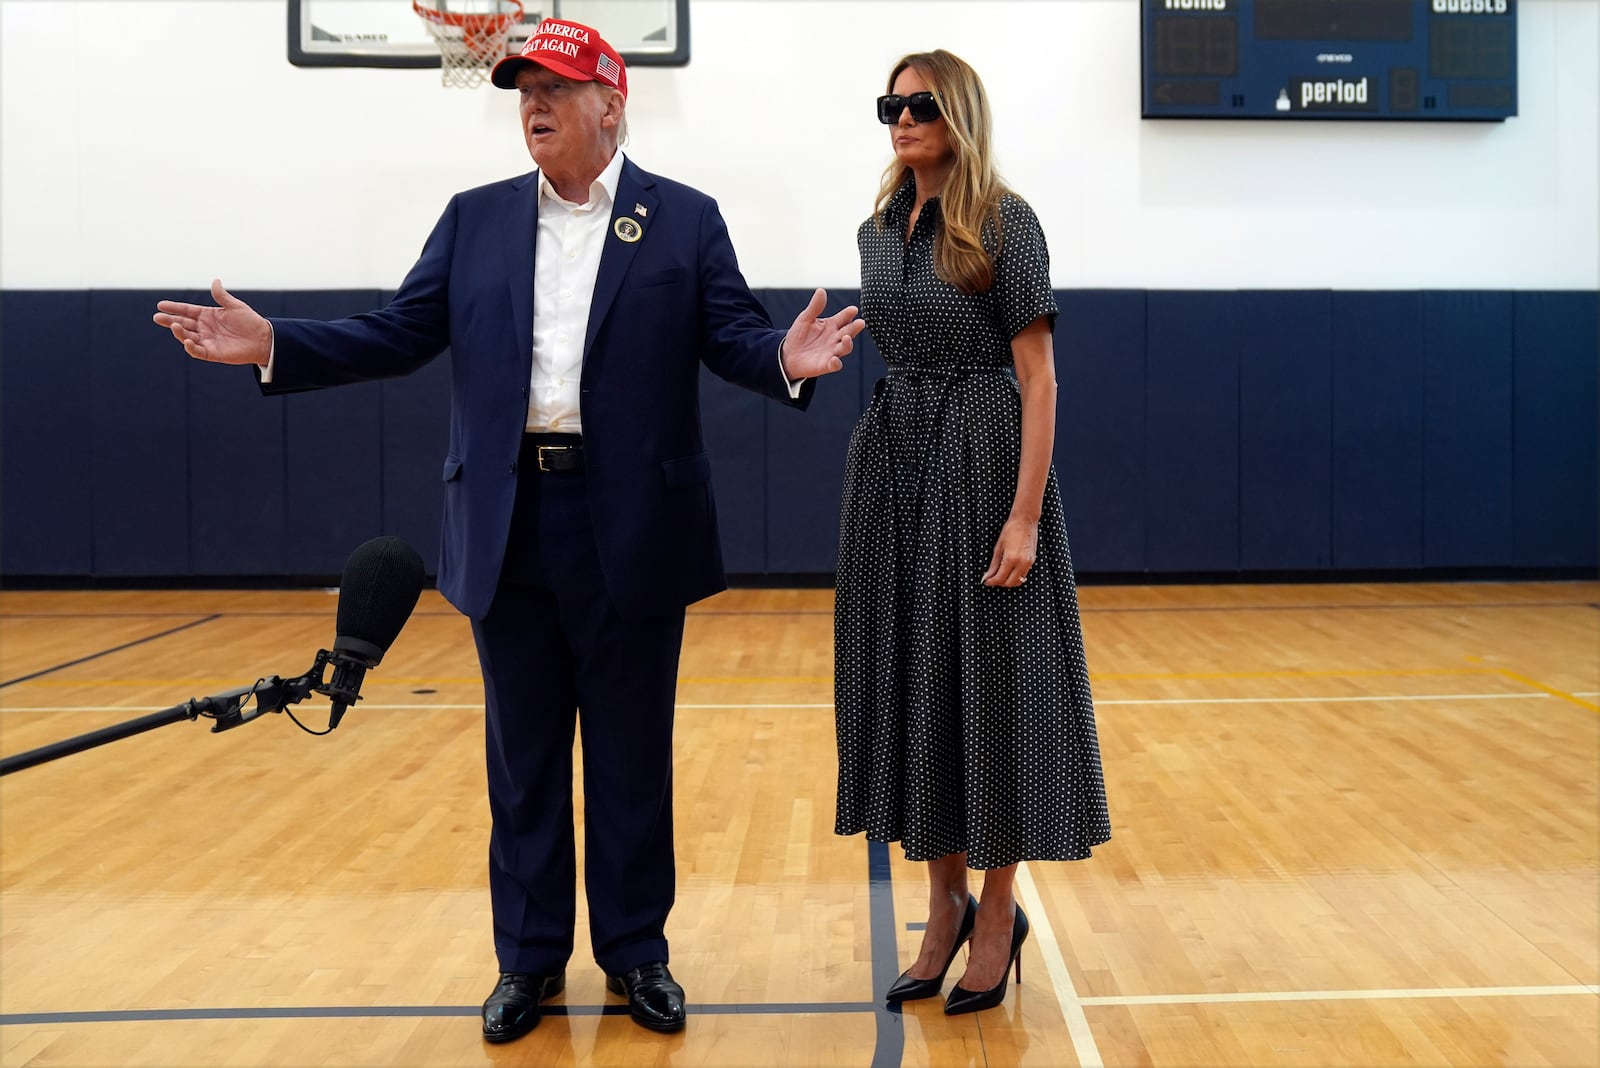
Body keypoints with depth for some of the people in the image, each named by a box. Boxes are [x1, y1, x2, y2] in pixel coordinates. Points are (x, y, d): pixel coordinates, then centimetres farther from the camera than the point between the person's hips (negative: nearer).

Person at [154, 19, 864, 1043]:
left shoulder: (686, 219, 3)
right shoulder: (475, 220, 10)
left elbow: (734, 335, -5)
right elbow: (400, 333, 6)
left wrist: (786, 359, -27)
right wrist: (273, 344, -5)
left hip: (631, 529, -2)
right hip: (510, 529, 3)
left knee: (632, 755, 8)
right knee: (522, 756, 11)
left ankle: (636, 949, 23)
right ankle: (531, 956, 25)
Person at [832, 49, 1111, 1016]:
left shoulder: (1005, 221, -7)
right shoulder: (878, 230, 11)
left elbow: (1038, 376, -12)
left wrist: (1024, 515, -20)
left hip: (981, 460, -6)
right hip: (893, 462, 7)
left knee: (986, 674, -1)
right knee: (910, 674, 8)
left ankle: (999, 910, 14)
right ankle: (947, 901, 22)